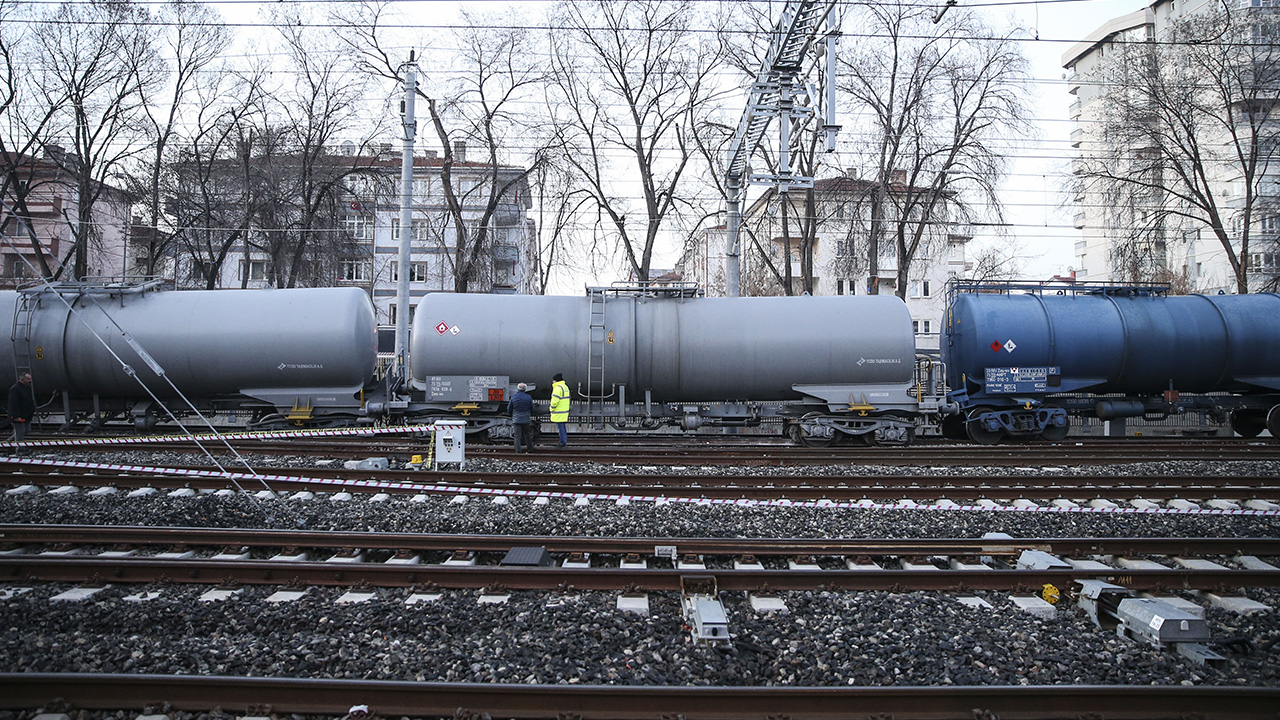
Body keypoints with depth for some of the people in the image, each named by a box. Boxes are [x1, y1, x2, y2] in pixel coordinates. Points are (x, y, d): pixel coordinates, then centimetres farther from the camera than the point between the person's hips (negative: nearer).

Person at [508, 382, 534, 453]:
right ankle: (529, 448, 28)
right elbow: (532, 408, 5)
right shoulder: (528, 397, -4)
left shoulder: (513, 397, -5)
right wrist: (531, 415, 25)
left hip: (516, 419, -1)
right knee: (527, 434, 17)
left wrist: (512, 415, 23)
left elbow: (509, 408, 4)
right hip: (526, 419, 1)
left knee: (517, 435, 1)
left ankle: (518, 450, -3)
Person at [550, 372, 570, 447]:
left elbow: (554, 401, -22)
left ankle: (563, 442, 0)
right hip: (565, 410, 10)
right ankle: (565, 441, 22)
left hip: (559, 413, -10)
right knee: (563, 426, 16)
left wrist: (552, 409, -7)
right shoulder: (565, 387, 14)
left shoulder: (558, 388, -17)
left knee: (560, 427, -3)